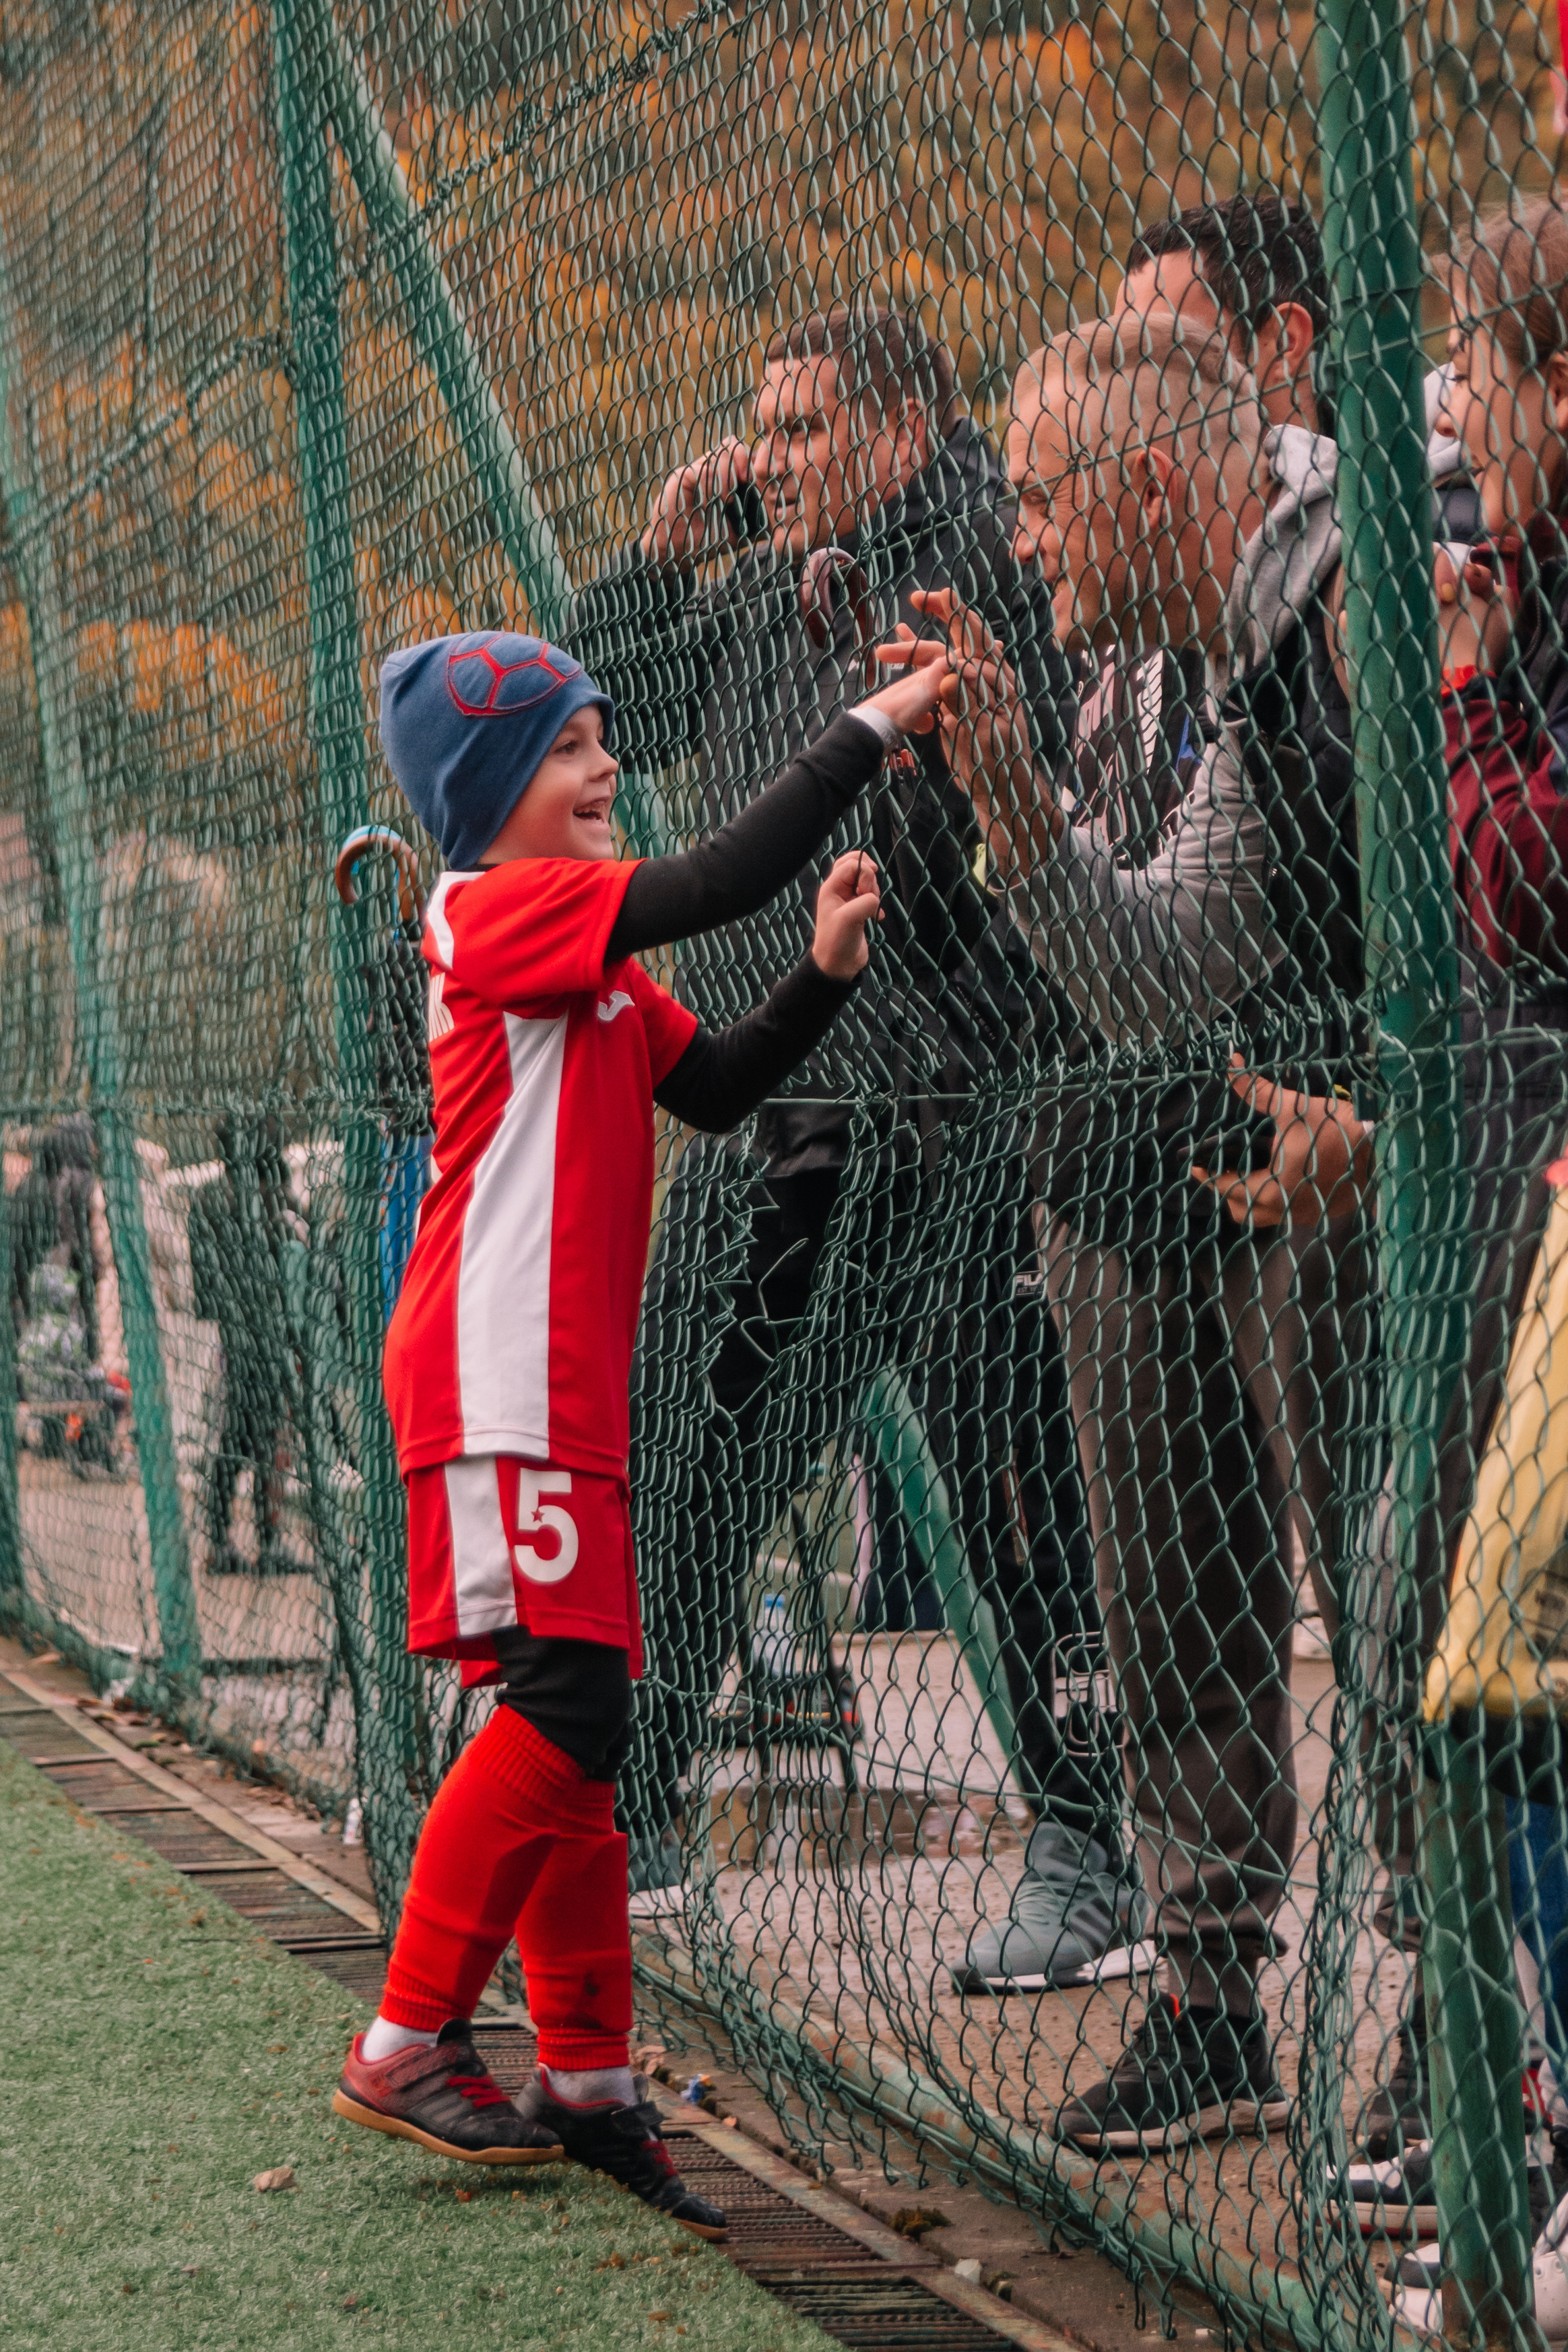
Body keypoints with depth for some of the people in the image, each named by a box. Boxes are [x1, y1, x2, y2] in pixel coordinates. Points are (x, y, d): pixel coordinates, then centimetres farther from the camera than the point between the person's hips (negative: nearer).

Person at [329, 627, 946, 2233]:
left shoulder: (583, 944, 21)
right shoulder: (500, 909, -10)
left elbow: (710, 1089, 18)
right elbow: (728, 877, -20)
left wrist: (826, 971, 5)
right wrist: (871, 728, -14)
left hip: (567, 1386, 10)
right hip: (500, 1384, -10)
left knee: (576, 1718, 9)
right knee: (563, 1706, -14)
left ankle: (589, 2082, 13)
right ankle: (405, 2049, -9)